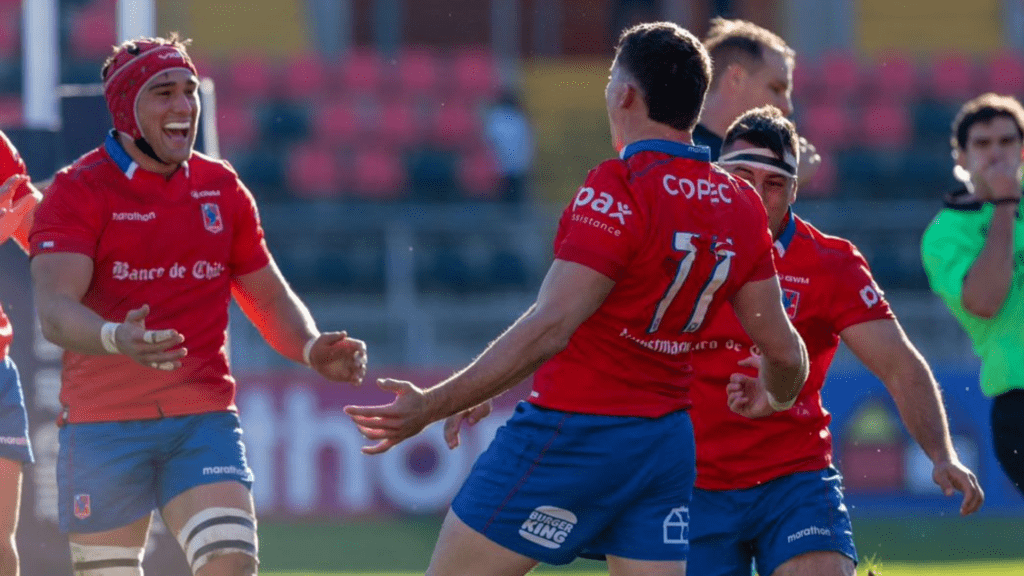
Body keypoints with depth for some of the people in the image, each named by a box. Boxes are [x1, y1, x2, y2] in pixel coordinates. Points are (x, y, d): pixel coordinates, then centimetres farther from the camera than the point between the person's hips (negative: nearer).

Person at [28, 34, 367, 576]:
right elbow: (54, 308, -17)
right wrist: (115, 339, -39)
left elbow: (269, 297, 19)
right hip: (104, 425, -3)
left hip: (204, 419, 3)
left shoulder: (221, 189, 10)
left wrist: (312, 349, -3)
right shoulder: (78, 191, -5)